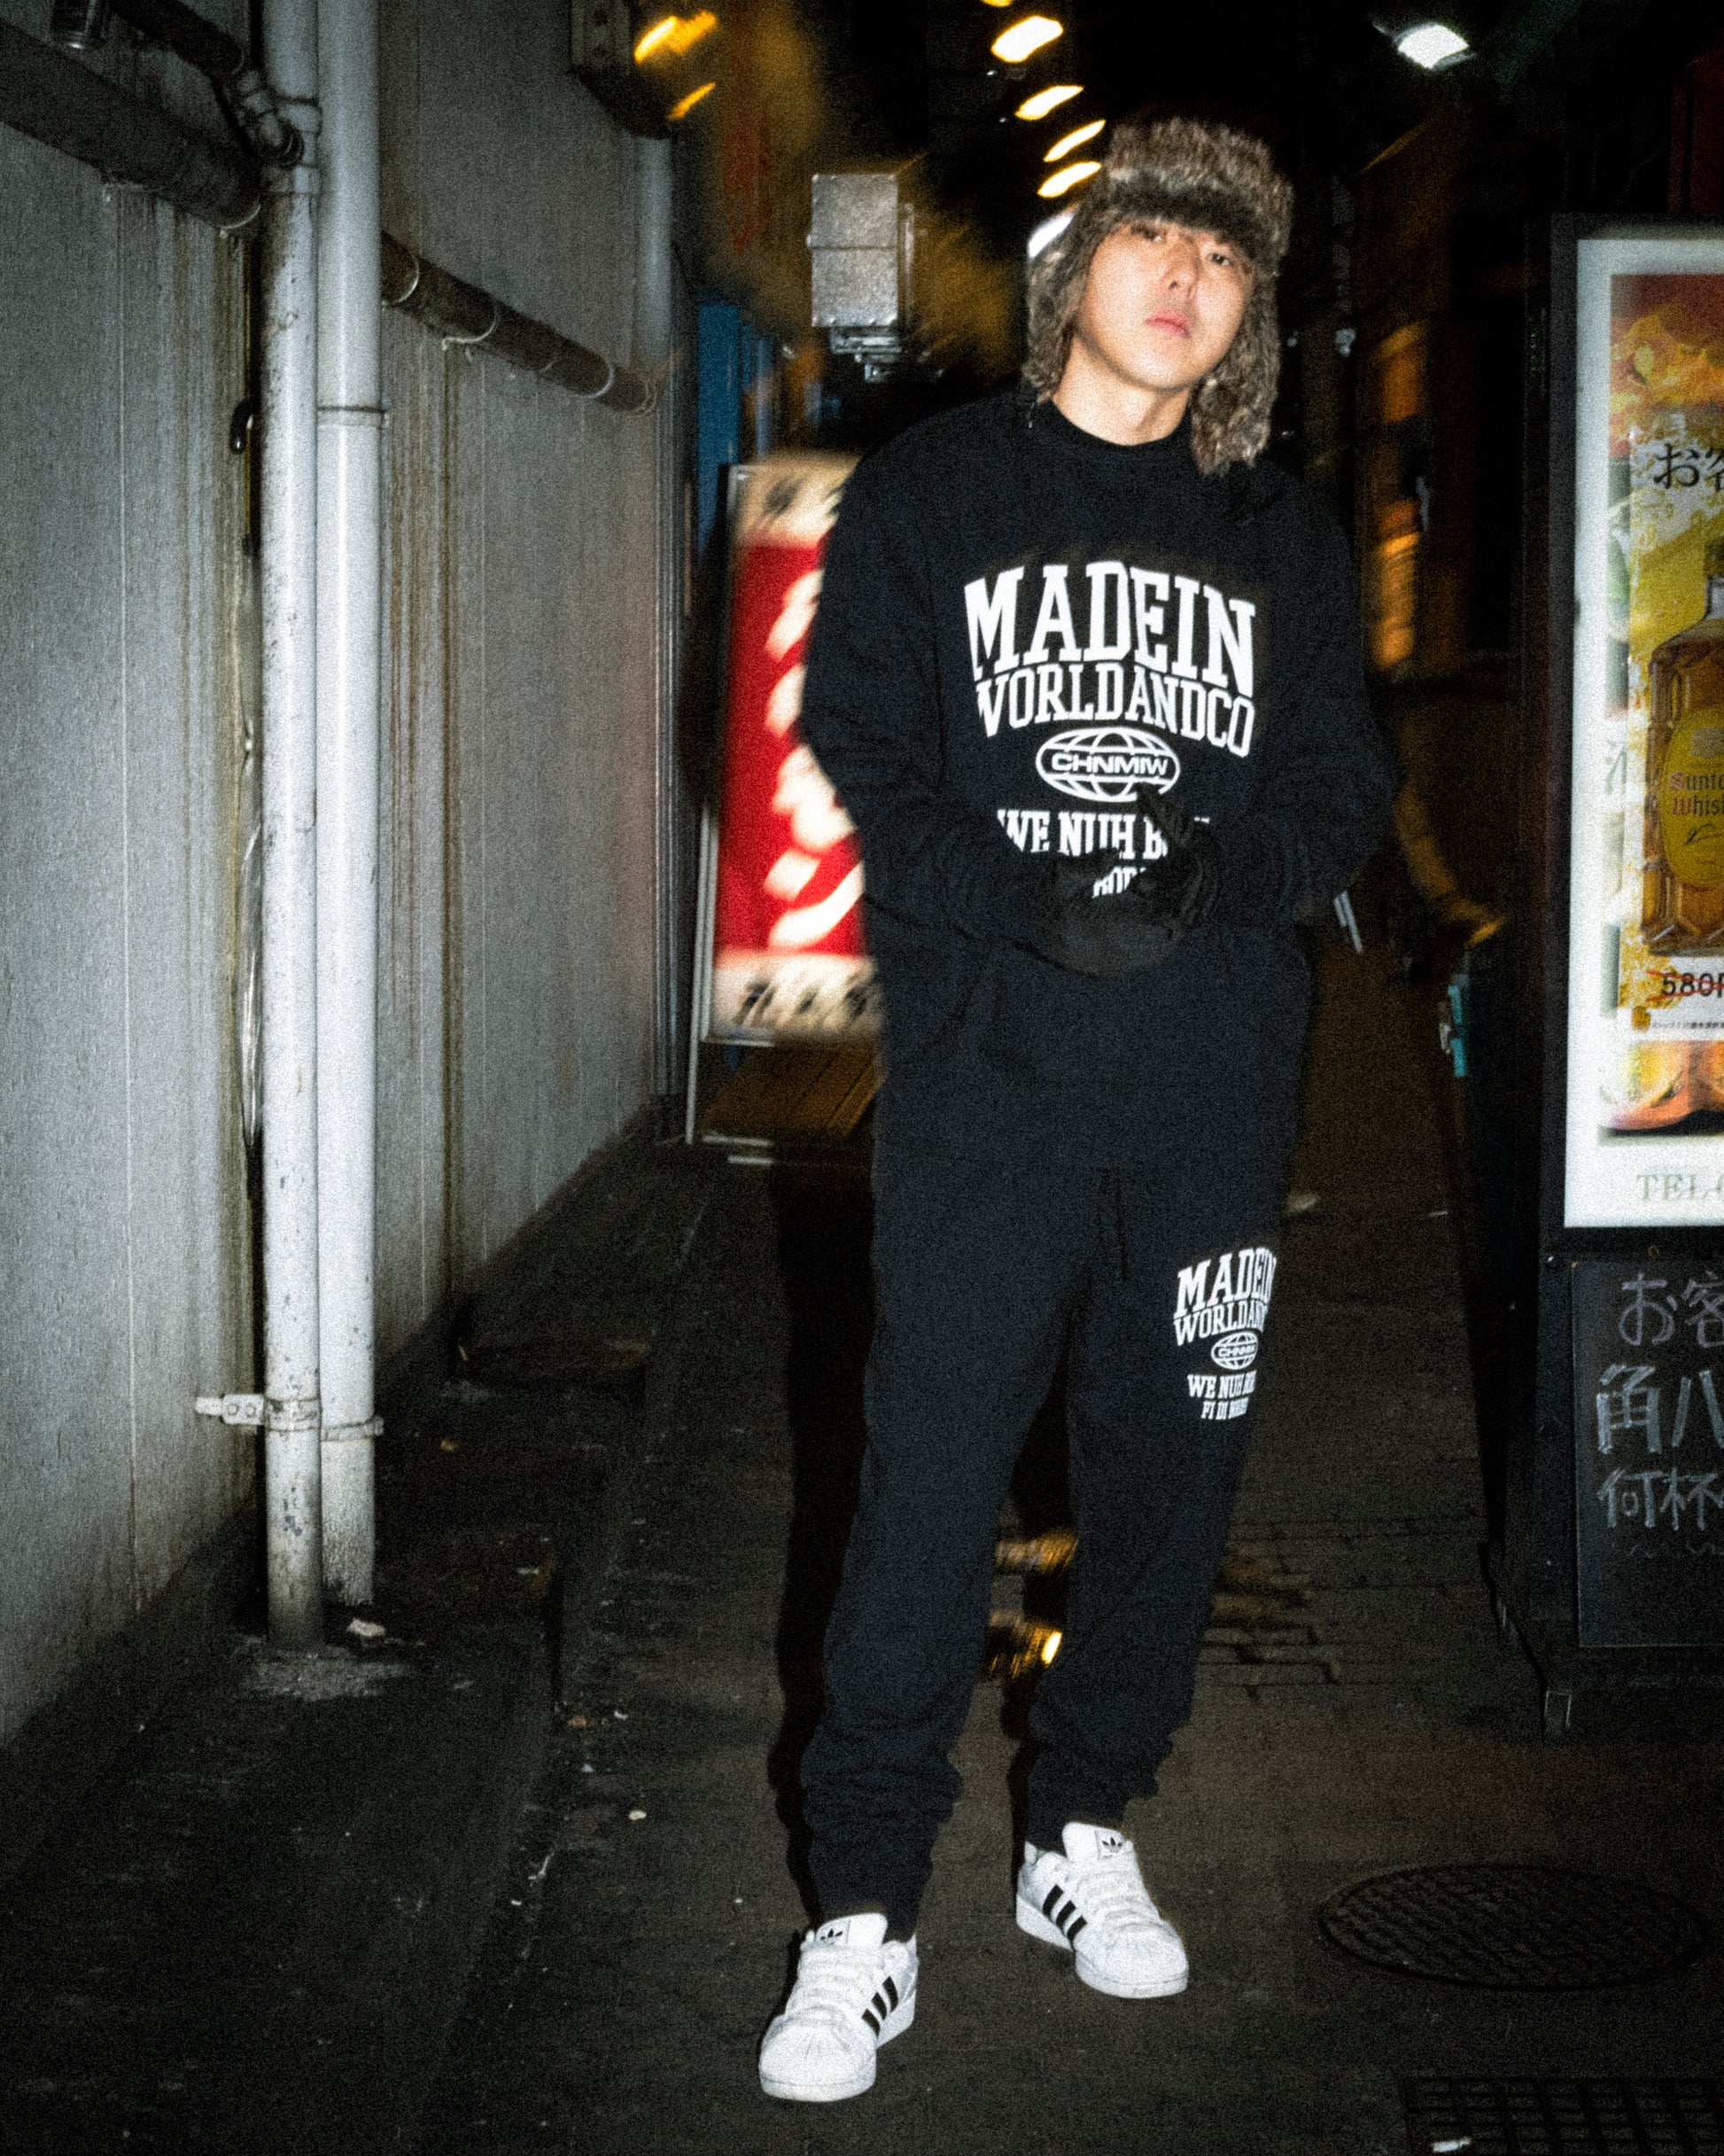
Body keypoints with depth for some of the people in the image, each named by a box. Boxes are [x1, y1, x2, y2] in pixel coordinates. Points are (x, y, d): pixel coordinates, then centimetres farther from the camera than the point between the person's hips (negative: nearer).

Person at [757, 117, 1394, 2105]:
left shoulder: (1284, 540, 13)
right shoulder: (931, 492, 7)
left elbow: (1343, 784, 10)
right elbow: (862, 756, 0)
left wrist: (1215, 867, -12)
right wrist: (1029, 898, -16)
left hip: (1215, 1081, 3)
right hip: (990, 1064, -3)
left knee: (1168, 1471, 10)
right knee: (930, 1484, -5)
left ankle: (1085, 1837, 27)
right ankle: (863, 1918, 3)